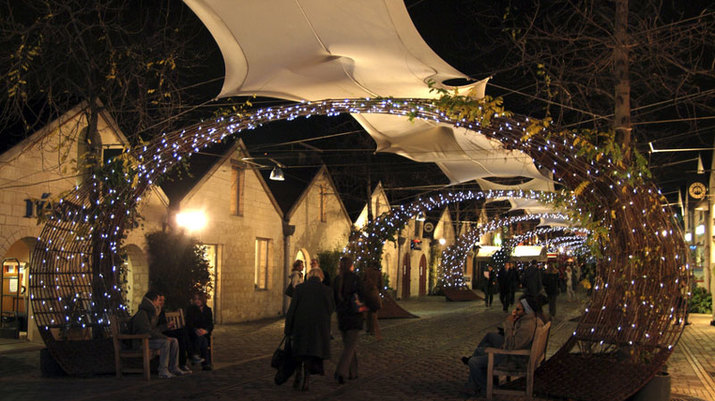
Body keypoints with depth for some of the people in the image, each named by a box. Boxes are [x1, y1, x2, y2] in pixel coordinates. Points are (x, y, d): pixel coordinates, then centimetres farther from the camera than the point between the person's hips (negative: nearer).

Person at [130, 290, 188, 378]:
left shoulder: (152, 311, 14)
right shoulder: (142, 313, -17)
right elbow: (148, 331, -24)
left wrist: (166, 327, 22)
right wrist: (164, 337, -22)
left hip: (151, 338, 10)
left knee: (174, 341, -2)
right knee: (165, 342, -29)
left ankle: (174, 368, -2)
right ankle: (163, 371, -28)